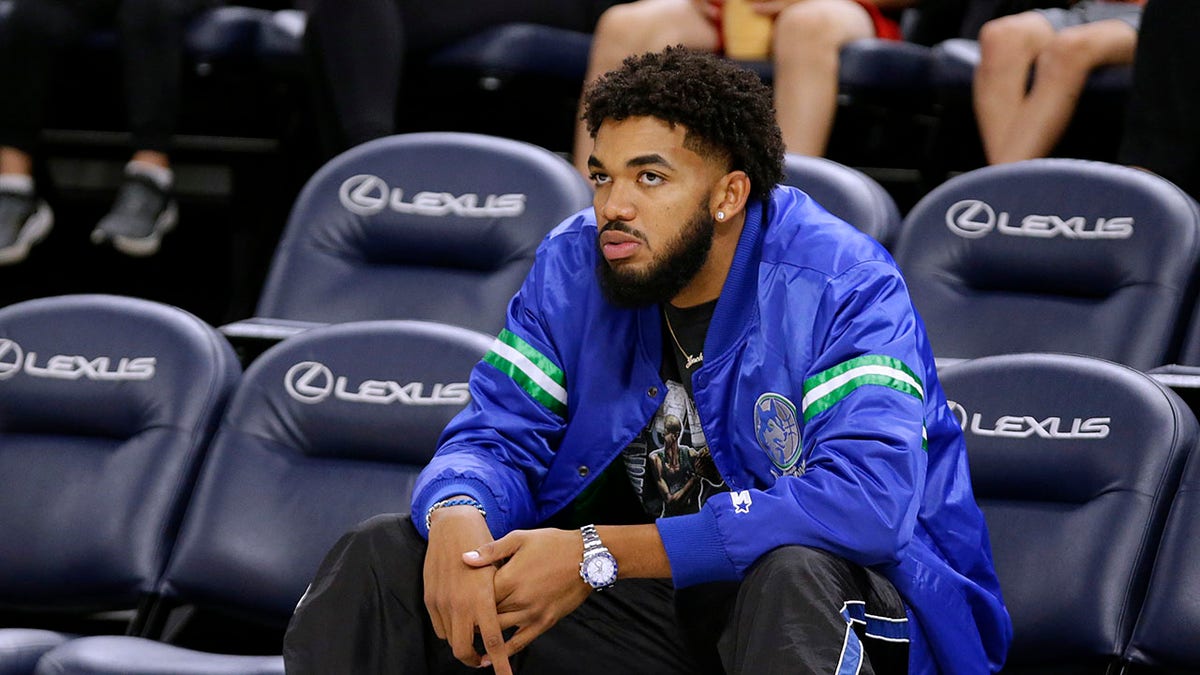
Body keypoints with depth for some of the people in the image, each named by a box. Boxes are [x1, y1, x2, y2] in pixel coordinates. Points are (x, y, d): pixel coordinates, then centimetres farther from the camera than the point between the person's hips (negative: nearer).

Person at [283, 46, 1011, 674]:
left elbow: (868, 500, -32)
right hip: (648, 589, 5)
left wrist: (598, 555, -33)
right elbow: (499, 434, 0)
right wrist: (458, 517, -29)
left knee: (794, 573, -42)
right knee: (379, 558, -7)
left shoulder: (845, 288, -19)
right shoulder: (574, 268, 0)